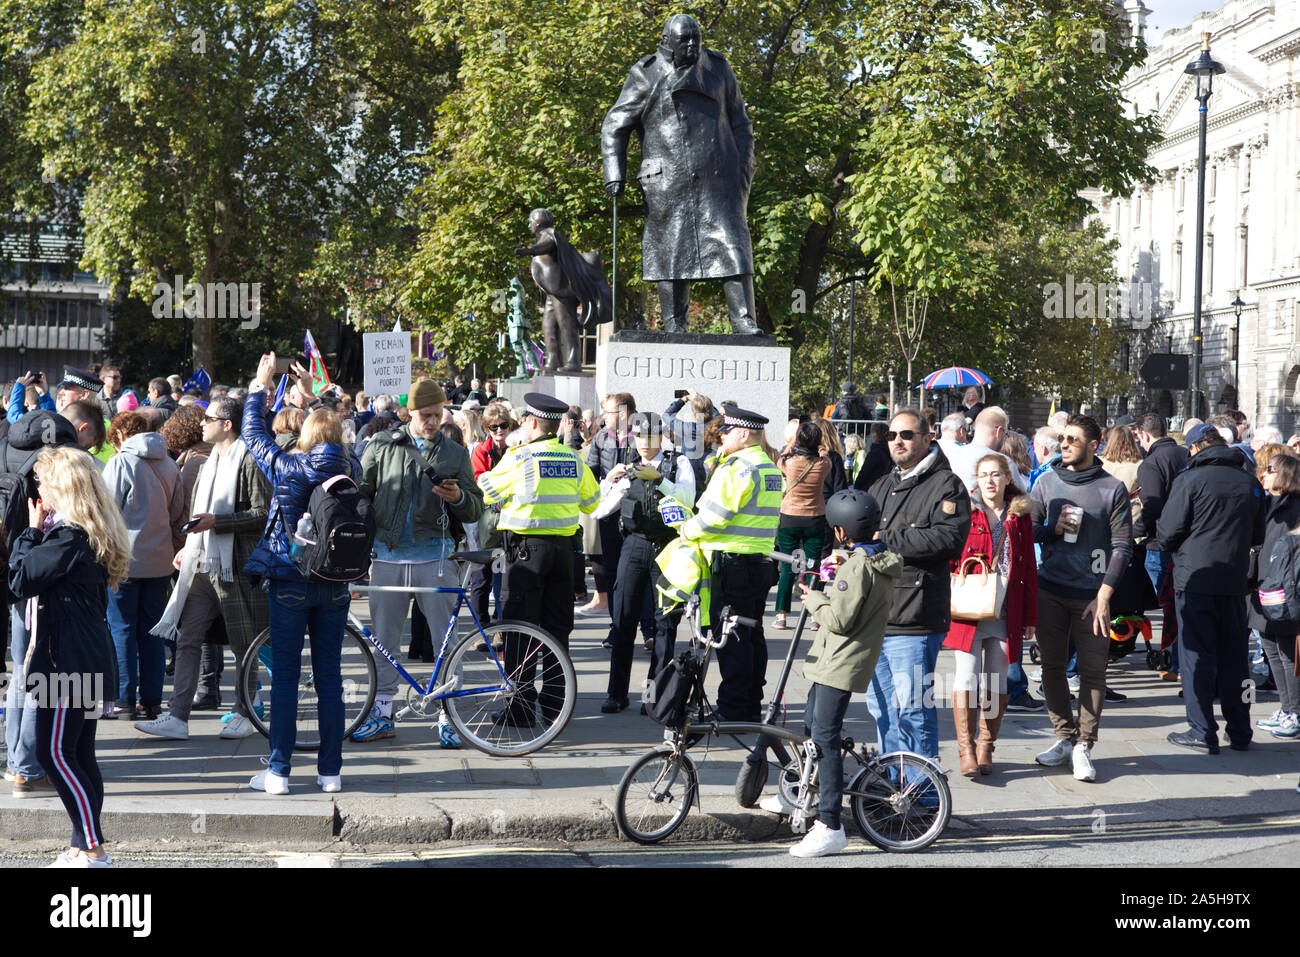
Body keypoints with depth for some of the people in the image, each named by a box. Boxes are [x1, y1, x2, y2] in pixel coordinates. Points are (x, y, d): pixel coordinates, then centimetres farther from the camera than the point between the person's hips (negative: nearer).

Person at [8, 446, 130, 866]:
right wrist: (39, 533, 10)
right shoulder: (91, 533, 15)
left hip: (68, 662, -10)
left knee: (55, 752, -7)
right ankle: (84, 846, 15)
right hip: (88, 661, 10)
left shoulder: (68, 536, -17)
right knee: (79, 755, 12)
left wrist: (31, 531, -6)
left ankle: (92, 849, -7)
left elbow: (21, 579, -16)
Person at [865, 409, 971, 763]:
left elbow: (949, 538, -20)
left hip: (915, 620, -8)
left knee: (912, 707, -7)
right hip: (875, 614, 8)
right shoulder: (881, 487, 21)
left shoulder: (946, 485, -5)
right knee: (881, 705, 14)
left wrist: (886, 539, -18)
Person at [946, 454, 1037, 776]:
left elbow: (1029, 568, 11)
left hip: (1006, 612, 2)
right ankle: (966, 748, 0)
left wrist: (1030, 616, 8)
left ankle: (985, 747, 16)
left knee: (997, 681, 6)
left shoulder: (1019, 517, 9)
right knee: (967, 674, -6)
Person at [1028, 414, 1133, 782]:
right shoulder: (1046, 482, 8)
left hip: (1091, 595, -3)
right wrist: (1053, 529, -9)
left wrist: (1104, 595, -11)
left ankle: (1084, 745, 4)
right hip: (1049, 589, 3)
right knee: (1052, 665, 7)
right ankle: (1065, 737, 18)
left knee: (1093, 669, -3)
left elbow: (1122, 547, -4)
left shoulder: (1112, 489, -2)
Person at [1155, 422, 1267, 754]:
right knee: (1233, 655, 12)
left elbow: (1167, 532, -9)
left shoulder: (1189, 480, -11)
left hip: (1194, 580, -5)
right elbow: (1259, 534, 15)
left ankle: (1202, 732, 0)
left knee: (1196, 655, 1)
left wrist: (1165, 545, 13)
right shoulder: (1250, 483, 5)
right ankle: (1240, 732, 16)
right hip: (1234, 581, 5)